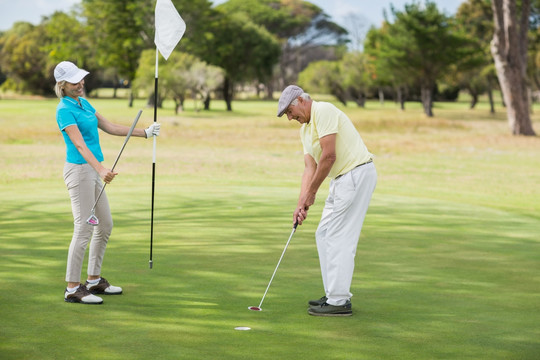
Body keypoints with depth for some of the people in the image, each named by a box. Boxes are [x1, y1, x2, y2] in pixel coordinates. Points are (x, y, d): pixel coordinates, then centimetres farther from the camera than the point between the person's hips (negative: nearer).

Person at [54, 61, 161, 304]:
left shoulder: (84, 103, 13)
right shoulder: (64, 110, -15)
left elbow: (110, 127, 17)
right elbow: (79, 145, -26)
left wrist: (144, 133, 14)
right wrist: (101, 170, -38)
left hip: (93, 170, 9)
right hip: (78, 170, -9)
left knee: (105, 225, 14)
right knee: (83, 229, -8)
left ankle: (94, 281, 23)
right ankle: (72, 289, -1)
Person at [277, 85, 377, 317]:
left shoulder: (324, 111, -14)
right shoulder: (305, 130, 17)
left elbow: (329, 156, -20)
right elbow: (310, 167, 11)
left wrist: (311, 193, -13)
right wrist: (302, 204, -1)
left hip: (357, 173, -10)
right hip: (342, 179, 10)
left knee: (339, 238, -10)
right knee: (324, 235, 13)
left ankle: (339, 302, -6)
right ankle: (335, 294, 19)